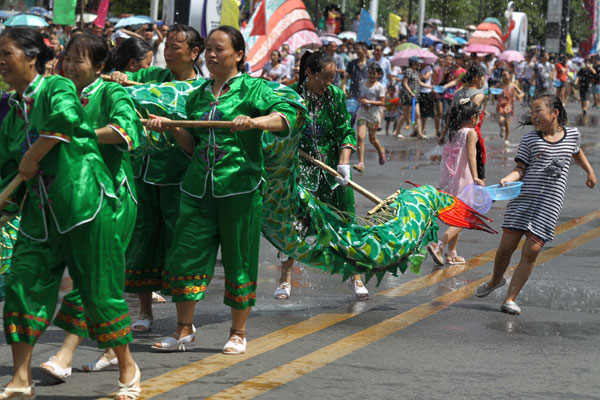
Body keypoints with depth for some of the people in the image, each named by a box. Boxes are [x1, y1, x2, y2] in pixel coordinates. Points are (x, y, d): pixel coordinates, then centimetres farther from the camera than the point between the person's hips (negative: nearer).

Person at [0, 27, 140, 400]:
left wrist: (31, 157, -18)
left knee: (99, 291, -1)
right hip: (40, 210, 7)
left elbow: (66, 117, -29)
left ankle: (128, 370, 16)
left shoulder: (57, 87, -6)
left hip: (84, 198, -7)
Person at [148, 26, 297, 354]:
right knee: (185, 254, 0)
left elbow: (285, 115, -15)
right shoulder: (199, 95, 16)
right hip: (199, 187, 5)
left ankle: (238, 333, 14)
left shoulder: (252, 88, 0)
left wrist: (255, 121, -32)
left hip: (239, 186, -5)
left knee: (239, 259, 2)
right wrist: (172, 127, 4)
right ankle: (184, 330, 12)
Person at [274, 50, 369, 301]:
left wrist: (344, 162, -12)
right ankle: (285, 280, 11)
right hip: (300, 168, -2)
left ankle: (355, 278, 14)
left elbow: (346, 132, 0)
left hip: (332, 168, 2)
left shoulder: (336, 95, -1)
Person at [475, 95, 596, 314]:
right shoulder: (530, 139, 3)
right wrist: (508, 179, -21)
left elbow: (577, 152, 30)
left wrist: (590, 172, 41)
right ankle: (496, 280, 31)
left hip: (550, 203, 0)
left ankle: (510, 298, -1)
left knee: (532, 250, -9)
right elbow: (521, 169, -1)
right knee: (507, 245, 0)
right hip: (523, 197, 0)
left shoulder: (573, 134, 7)